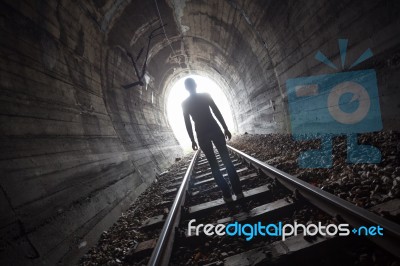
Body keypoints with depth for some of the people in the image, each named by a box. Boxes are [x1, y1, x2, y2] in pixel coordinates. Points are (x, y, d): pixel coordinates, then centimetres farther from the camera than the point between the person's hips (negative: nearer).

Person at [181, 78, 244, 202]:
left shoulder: (185, 103, 3)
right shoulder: (205, 95, 2)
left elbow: (187, 123, 1)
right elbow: (217, 112, -2)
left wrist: (192, 140, 6)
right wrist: (226, 129, 2)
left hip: (202, 134, 0)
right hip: (214, 129, 0)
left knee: (214, 165, 5)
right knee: (226, 160, 4)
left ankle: (227, 194, 7)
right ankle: (238, 191, 4)